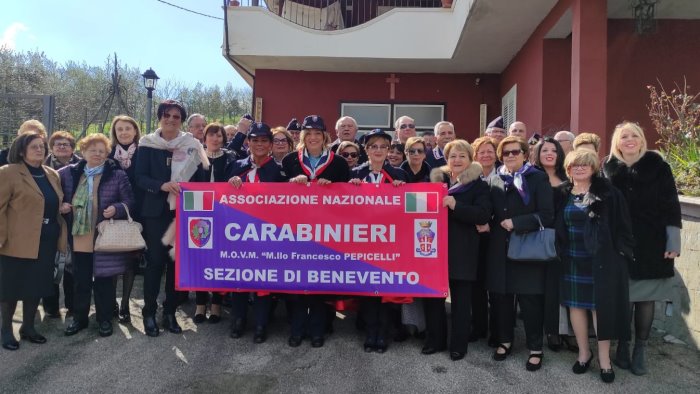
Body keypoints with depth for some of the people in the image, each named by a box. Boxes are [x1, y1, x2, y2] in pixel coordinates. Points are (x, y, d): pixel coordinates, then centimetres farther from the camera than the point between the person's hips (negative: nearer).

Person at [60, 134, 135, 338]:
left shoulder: (117, 175, -4)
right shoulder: (69, 173, 6)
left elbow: (129, 202, -3)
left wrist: (116, 209, -21)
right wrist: (60, 205, -1)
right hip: (79, 237, 3)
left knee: (104, 279, 6)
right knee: (81, 280, 13)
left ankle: (105, 319, 20)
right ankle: (79, 317, 28)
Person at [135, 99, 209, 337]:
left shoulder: (191, 144, 4)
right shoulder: (147, 144, 1)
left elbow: (200, 176, 6)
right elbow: (140, 178, -4)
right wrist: (162, 185, -20)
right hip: (155, 211, -1)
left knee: (177, 261, 6)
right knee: (155, 260, -1)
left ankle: (170, 312, 18)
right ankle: (149, 313, 13)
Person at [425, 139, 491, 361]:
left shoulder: (478, 184, -1)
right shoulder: (436, 178, 11)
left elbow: (483, 215, -14)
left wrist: (455, 205, -23)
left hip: (462, 249, -4)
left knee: (460, 299, 4)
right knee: (432, 295, 7)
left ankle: (459, 344, 18)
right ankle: (435, 340, 23)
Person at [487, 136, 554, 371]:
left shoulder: (538, 179, -3)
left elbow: (546, 216, -11)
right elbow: (489, 212, 20)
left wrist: (516, 223, -17)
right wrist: (487, 224, -1)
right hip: (500, 248, 4)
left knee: (530, 300, 0)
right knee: (500, 296, 9)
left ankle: (535, 348, 15)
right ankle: (505, 340, 27)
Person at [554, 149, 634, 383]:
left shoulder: (608, 192, -4)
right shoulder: (561, 194, 4)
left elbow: (622, 224, -3)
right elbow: (555, 225, 9)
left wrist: (623, 251, -7)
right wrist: (558, 253, 4)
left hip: (600, 259, -3)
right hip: (572, 260, 3)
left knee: (600, 305, 1)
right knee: (575, 304, 8)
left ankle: (604, 358, 14)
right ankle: (583, 352, 23)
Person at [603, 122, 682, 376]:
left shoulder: (658, 166, 1)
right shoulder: (609, 169, 4)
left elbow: (671, 205, -1)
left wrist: (673, 241, -6)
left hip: (652, 243, 0)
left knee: (645, 297, 5)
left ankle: (639, 351, 16)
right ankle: (622, 347, 18)